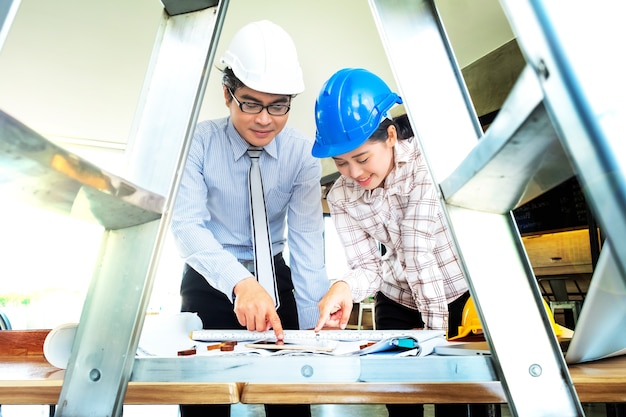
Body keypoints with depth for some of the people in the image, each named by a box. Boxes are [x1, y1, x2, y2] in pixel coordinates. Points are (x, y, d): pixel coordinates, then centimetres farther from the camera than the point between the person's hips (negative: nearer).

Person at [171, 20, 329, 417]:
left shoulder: (303, 153, -12)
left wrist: (313, 329, -24)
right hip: (210, 280, -1)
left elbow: (307, 239, -17)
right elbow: (187, 225, -25)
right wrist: (240, 282, -43)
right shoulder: (199, 142, -15)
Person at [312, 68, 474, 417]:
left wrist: (436, 327, -24)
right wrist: (345, 287, -34)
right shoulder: (340, 197, -11)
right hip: (398, 304, 3)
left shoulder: (424, 159, -23)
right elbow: (368, 266, -13)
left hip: (461, 294, -2)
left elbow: (418, 250, -28)